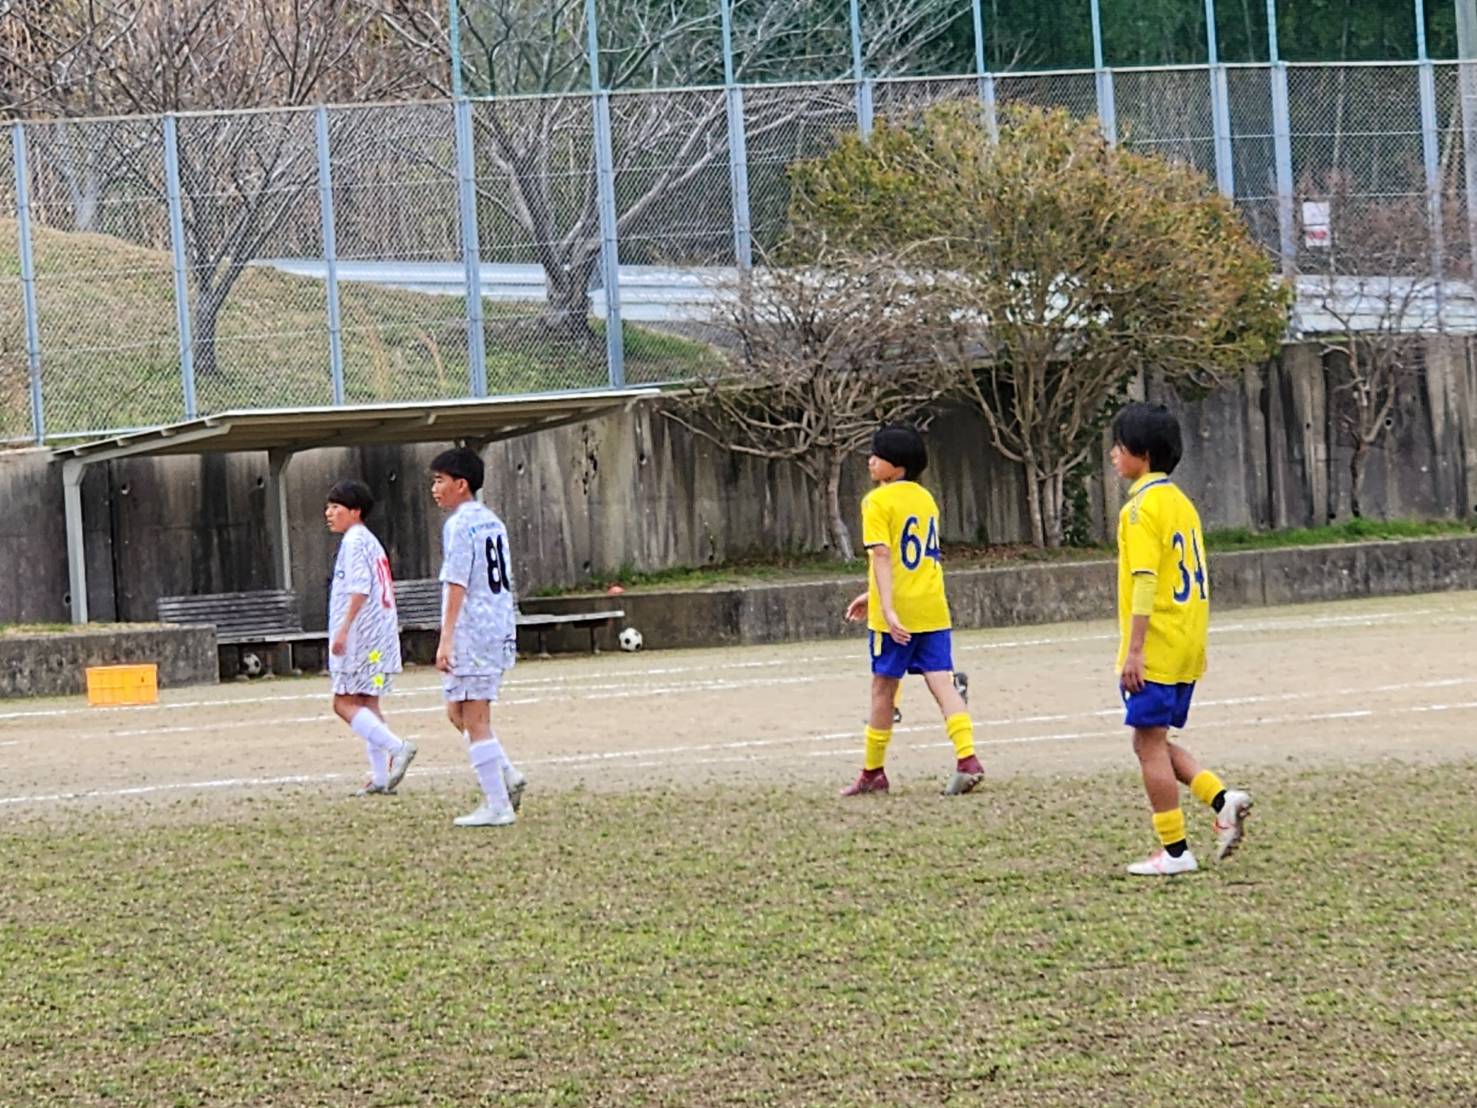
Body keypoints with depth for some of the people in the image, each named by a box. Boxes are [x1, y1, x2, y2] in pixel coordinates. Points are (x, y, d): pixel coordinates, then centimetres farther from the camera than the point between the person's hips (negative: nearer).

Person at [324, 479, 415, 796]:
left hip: (361, 635, -10)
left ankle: (397, 747, -21)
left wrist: (343, 629, -24)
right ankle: (381, 777, 8)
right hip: (381, 634, 10)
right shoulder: (370, 541, 20)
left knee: (345, 703, -9)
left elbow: (359, 589, -21)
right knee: (366, 704, 11)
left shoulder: (354, 541, -9)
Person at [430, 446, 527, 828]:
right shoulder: (493, 522, 15)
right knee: (458, 711, 18)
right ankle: (506, 777, 8)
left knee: (474, 719, -4)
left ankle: (498, 806, -5)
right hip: (501, 630, 9)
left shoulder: (459, 525, -12)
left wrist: (446, 640, -19)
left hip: (472, 633, -9)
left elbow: (456, 585, -18)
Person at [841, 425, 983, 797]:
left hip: (896, 615, -5)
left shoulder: (878, 501, -8)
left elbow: (882, 556, -18)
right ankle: (967, 759, -17)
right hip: (933, 610, 5)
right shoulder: (926, 499, 15)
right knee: (942, 683, -1)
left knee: (883, 687, 6)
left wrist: (887, 608, -25)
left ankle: (872, 773, 16)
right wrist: (873, 596, 28)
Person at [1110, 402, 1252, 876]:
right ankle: (1222, 800, 1)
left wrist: (1133, 650, -21)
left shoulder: (1142, 507, -14)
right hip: (1187, 646, 9)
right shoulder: (1180, 501, 14)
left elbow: (1145, 581, -20)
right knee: (1155, 743, 16)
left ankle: (1174, 850, 1)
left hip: (1156, 647, -9)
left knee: (1150, 743, -1)